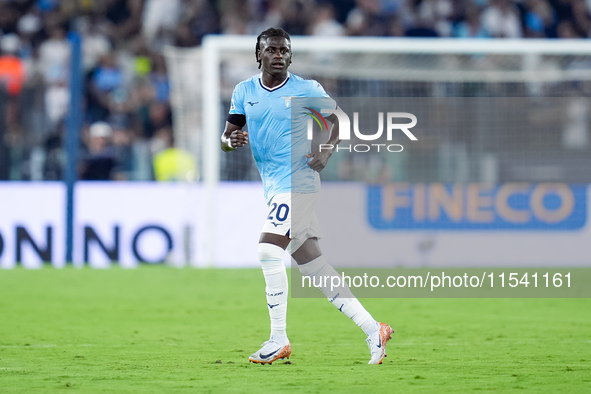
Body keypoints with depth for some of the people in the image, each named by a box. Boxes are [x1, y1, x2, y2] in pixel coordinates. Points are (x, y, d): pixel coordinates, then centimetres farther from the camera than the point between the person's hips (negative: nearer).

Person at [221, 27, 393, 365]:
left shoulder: (307, 90, -3)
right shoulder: (244, 91, 10)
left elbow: (337, 120, 9)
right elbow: (227, 136, 12)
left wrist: (326, 152, -8)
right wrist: (231, 141, -12)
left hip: (299, 181, -6)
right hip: (275, 188, 6)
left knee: (269, 250, -20)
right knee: (314, 267, 6)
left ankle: (279, 340, -14)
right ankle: (372, 328, 11)